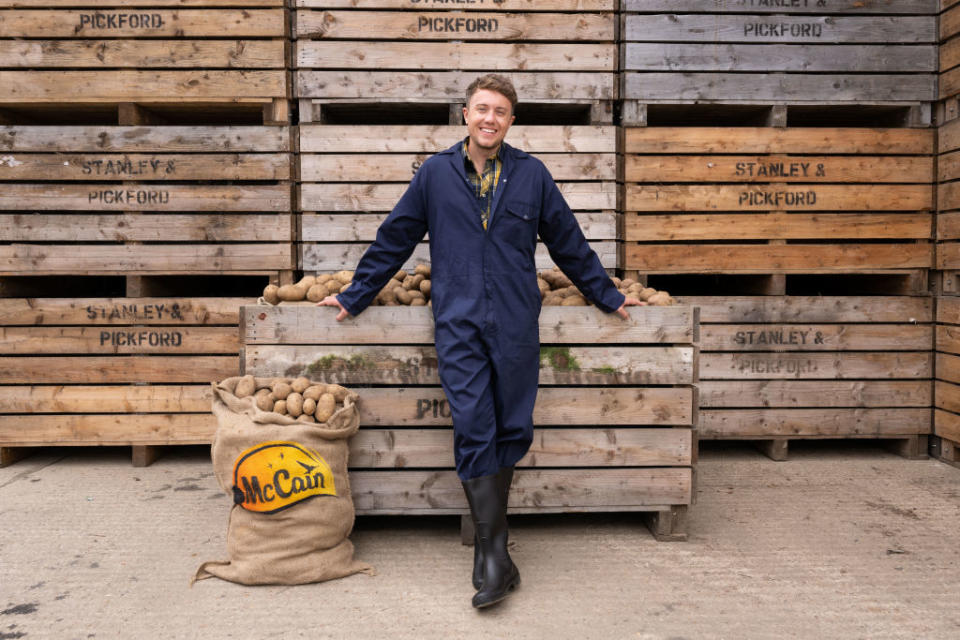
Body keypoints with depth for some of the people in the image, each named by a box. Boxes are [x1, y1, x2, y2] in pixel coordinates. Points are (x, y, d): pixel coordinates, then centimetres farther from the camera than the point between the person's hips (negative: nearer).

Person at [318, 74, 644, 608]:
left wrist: (609, 297, 19)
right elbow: (394, 241, 13)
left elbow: (570, 245, 16)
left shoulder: (531, 174, 7)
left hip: (516, 325, 1)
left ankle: (488, 543, 23)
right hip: (459, 324, -1)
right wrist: (354, 297, 16)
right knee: (474, 430, -7)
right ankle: (495, 555, 0)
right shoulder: (436, 174, 6)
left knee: (512, 430, 6)